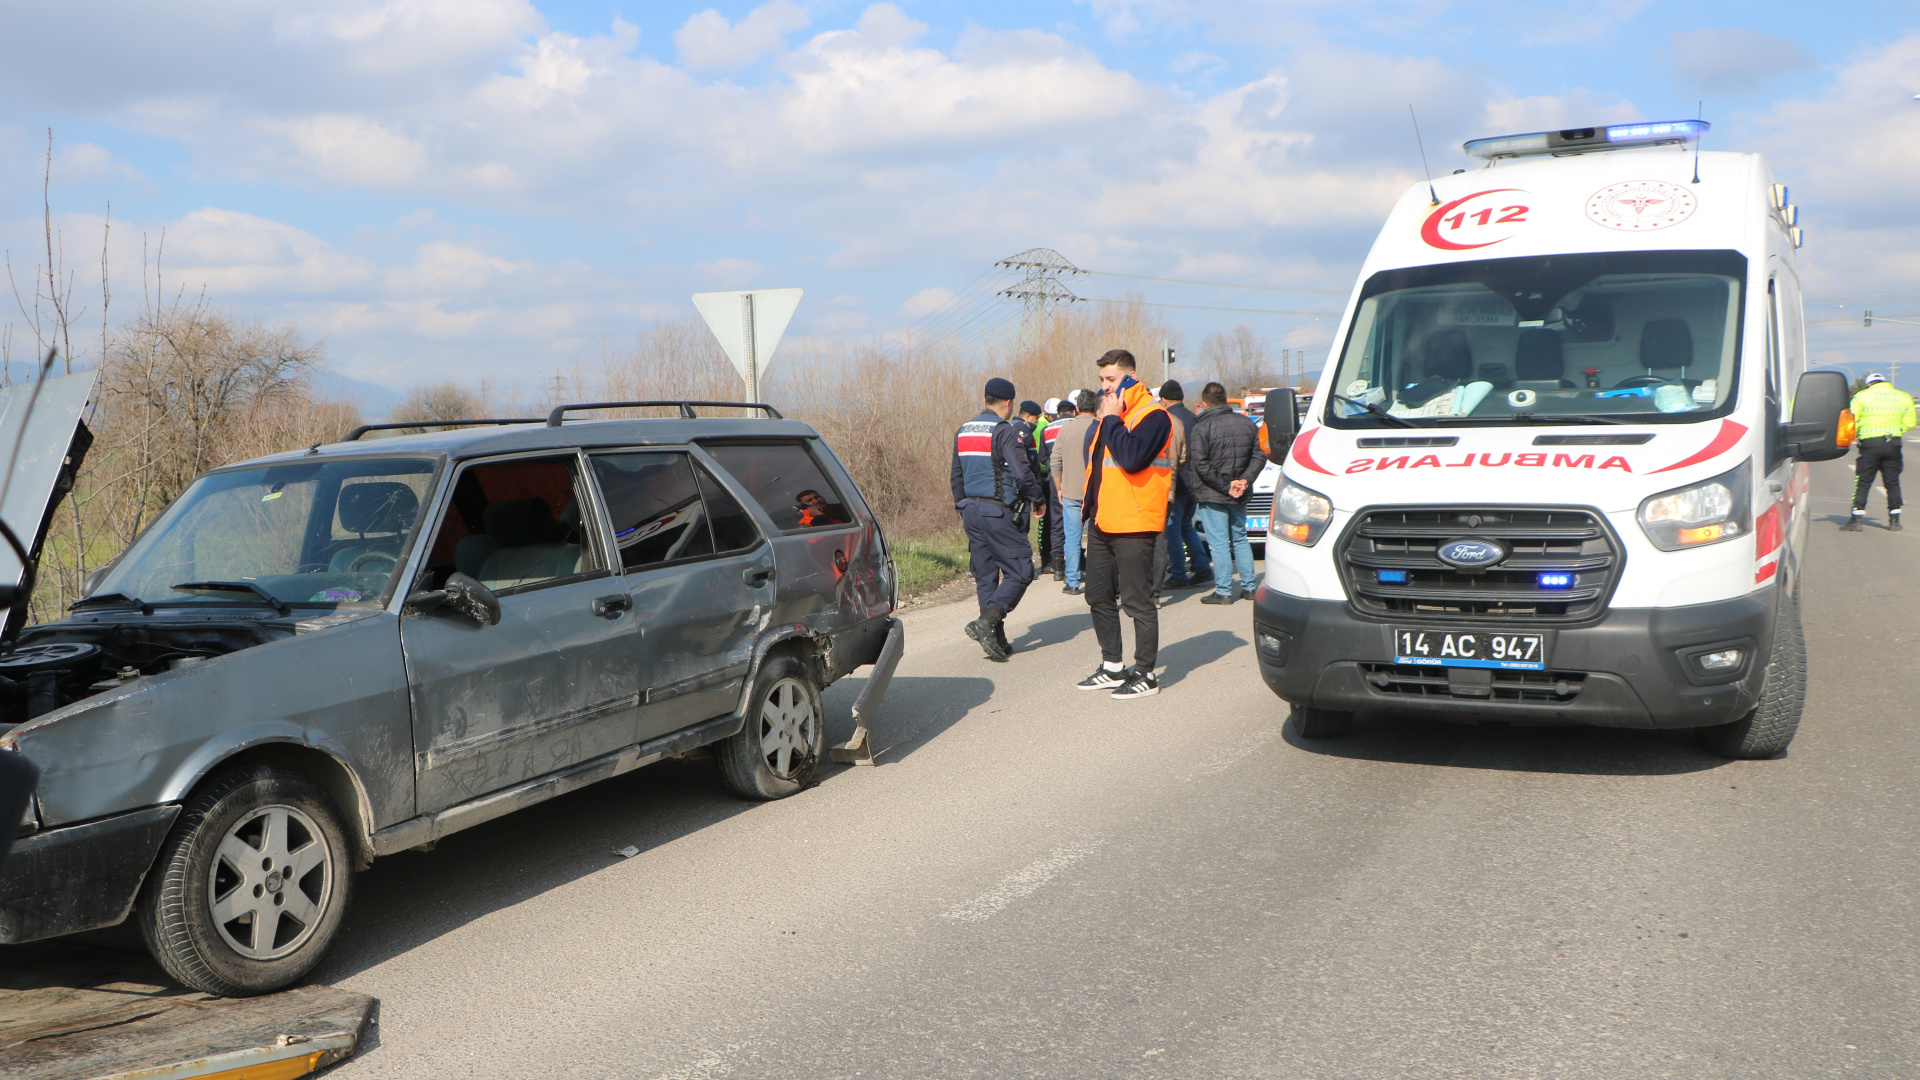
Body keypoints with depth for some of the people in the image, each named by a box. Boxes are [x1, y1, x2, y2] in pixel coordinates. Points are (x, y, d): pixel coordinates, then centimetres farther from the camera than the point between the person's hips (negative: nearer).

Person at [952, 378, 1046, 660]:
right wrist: (1037, 498, -1)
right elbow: (1023, 474, -17)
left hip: (971, 511, 8)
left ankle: (997, 641, 12)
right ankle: (986, 623, -17)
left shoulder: (962, 432, 12)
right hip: (999, 512, -8)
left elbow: (956, 476, 17)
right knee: (1020, 572, -1)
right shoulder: (1005, 432, -12)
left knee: (985, 576, 11)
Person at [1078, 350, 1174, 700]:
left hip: (1133, 525, -9)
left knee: (1137, 600, -3)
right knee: (1099, 597, 14)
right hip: (1102, 523, 9)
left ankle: (1145, 674, 5)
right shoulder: (1109, 417, 17)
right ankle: (1112, 667, 25)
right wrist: (1089, 506, 16)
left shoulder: (1152, 416, -12)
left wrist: (1112, 420, -17)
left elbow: (1131, 458, -28)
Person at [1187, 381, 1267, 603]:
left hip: (1212, 495, -6)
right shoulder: (1246, 424, 7)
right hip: (1240, 495, 6)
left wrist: (1225, 486, -14)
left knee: (1219, 542, -2)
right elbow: (1259, 456, 4)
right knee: (1240, 539, 17)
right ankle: (1248, 586, 19)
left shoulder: (1202, 427, -12)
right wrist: (1245, 479, -5)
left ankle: (1223, 591, -1)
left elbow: (1200, 464, -18)